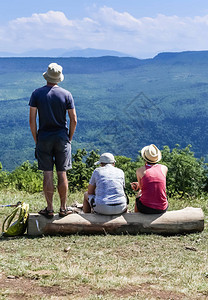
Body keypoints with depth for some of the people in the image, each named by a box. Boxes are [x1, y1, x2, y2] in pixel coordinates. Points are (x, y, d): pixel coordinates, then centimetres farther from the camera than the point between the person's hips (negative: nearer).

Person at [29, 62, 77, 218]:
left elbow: (32, 120, -4)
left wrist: (36, 140, 5)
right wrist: (69, 138, 10)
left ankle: (49, 209, 8)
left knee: (48, 174, 4)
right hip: (62, 138, 0)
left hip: (44, 138, 0)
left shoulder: (37, 94, -3)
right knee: (62, 174, 6)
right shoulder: (66, 94, -2)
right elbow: (74, 120, -3)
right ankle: (63, 208, 13)